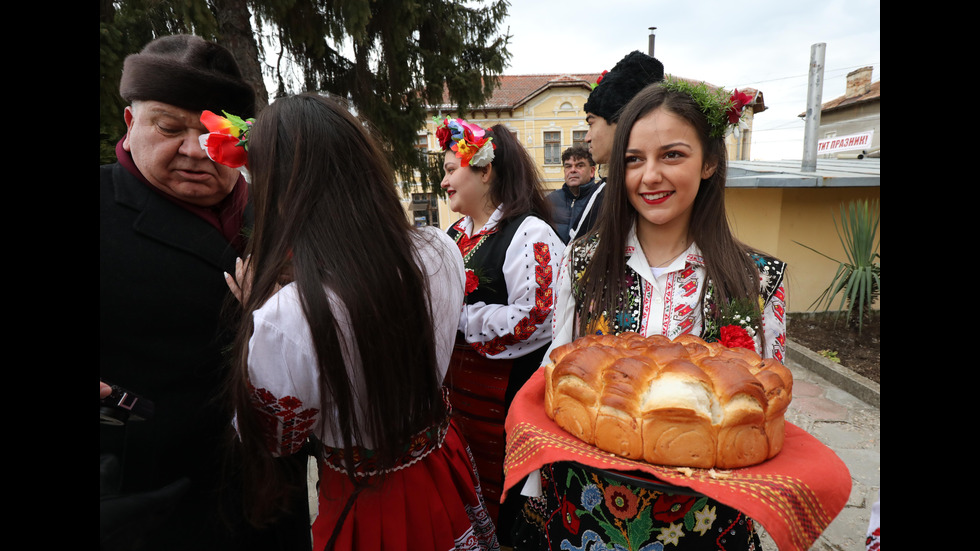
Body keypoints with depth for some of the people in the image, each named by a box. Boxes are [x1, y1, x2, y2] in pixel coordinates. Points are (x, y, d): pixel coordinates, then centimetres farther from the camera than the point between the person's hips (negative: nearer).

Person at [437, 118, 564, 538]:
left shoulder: (529, 234, -15)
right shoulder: (457, 233, 11)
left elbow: (534, 318, -24)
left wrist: (457, 319, -19)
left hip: (505, 391, -7)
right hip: (455, 384, 8)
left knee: (497, 496, 9)